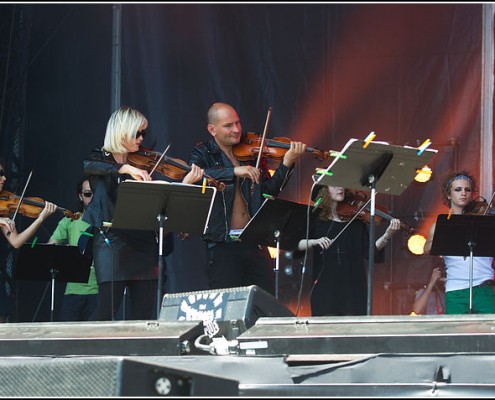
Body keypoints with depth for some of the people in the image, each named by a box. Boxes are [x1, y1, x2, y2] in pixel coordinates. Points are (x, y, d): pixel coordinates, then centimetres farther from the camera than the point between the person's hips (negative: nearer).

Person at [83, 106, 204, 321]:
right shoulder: (101, 158, 4)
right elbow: (88, 166, -22)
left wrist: (186, 182, -5)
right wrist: (126, 168, -34)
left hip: (144, 244, 5)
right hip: (112, 241, -5)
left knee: (144, 313, 0)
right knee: (107, 309, -15)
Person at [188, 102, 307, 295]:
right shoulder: (203, 153, 3)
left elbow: (270, 190, 8)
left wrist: (287, 163, -7)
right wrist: (234, 171, -28)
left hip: (254, 243, 4)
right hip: (222, 244, -4)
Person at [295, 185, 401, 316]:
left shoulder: (357, 220, 11)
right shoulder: (316, 218, 8)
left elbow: (369, 251, 4)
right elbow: (296, 245, -3)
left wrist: (387, 235, -10)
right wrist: (314, 241, -21)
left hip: (353, 285, 1)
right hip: (325, 285, -1)